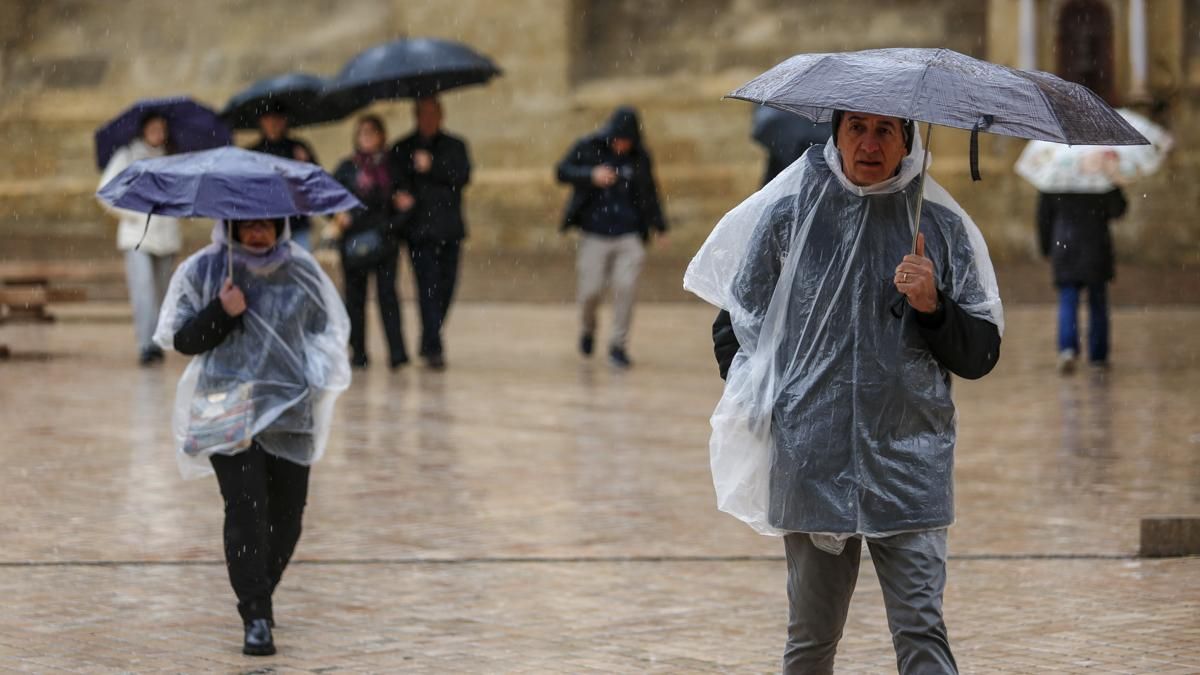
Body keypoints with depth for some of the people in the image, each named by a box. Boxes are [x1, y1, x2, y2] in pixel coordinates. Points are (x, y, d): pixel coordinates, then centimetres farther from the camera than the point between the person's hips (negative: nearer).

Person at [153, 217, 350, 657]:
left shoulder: (302, 272, 7)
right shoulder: (204, 271, 1)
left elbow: (328, 329, 17)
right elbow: (183, 340, 0)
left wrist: (319, 373, 1)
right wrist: (221, 313, -16)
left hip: (290, 410, 3)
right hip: (228, 412, -3)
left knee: (287, 513, 4)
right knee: (245, 509, -15)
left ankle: (259, 598, 27)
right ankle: (256, 618, -13)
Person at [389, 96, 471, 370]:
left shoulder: (454, 146, 14)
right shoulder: (402, 149, 9)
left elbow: (462, 175, -2)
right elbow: (396, 181, -1)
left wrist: (431, 166, -13)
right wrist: (400, 195, -23)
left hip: (449, 229, 3)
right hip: (420, 229, -3)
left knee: (446, 286, 4)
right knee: (428, 286, -11)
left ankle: (430, 342, 20)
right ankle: (433, 347, -14)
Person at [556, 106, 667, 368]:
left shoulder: (640, 157, 4)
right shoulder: (588, 147, -2)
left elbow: (649, 192, 15)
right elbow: (563, 171, -1)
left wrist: (659, 226, 14)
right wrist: (591, 175, -17)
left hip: (629, 236, 1)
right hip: (594, 234, -1)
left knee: (625, 288, -9)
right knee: (590, 290, -1)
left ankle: (618, 345, 3)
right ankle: (588, 329, 30)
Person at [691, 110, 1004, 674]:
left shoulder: (944, 228, 6)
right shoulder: (787, 215, 5)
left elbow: (982, 354, 7)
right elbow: (735, 326, 13)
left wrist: (933, 308, -10)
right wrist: (757, 410, 2)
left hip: (909, 464, 0)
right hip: (811, 460, 1)